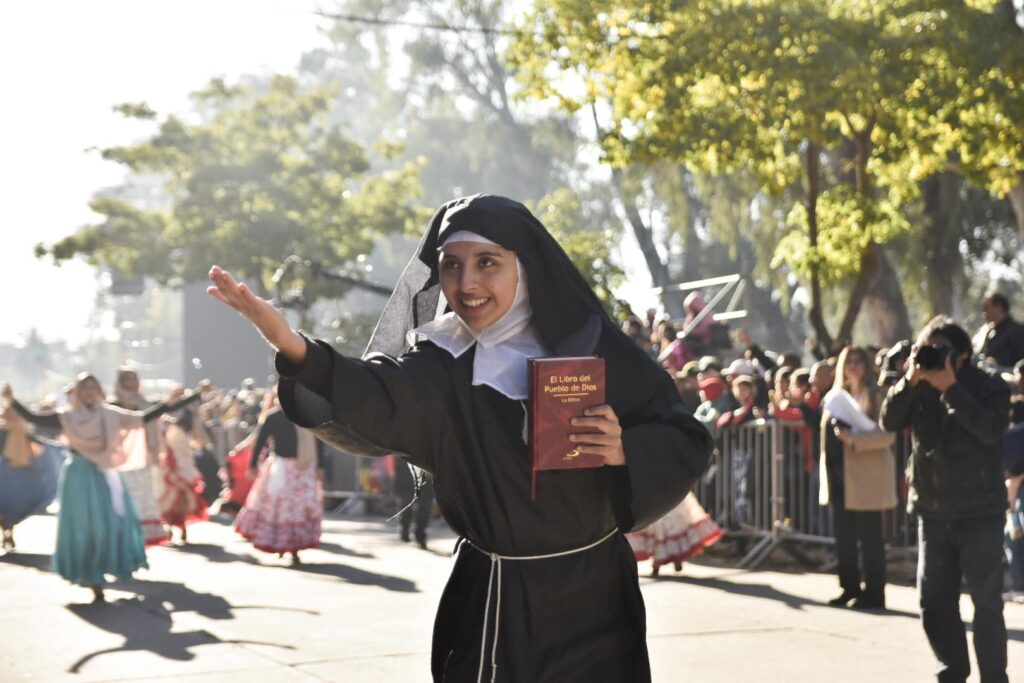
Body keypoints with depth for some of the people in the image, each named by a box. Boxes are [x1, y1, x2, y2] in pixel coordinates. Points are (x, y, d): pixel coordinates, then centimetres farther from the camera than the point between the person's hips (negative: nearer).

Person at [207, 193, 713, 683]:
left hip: (592, 593, 0)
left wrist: (627, 451, -22)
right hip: (493, 602, 0)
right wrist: (293, 347, -43)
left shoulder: (596, 347, -4)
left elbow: (687, 442, -1)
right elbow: (372, 401, -25)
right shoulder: (440, 368, -4)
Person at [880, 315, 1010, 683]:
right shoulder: (919, 386, 6)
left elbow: (991, 430, -23)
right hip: (933, 511, 5)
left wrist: (951, 388, -24)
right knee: (934, 601, 9)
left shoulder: (989, 385, -5)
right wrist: (910, 381, -18)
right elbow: (889, 421, -6)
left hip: (980, 512, -5)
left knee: (986, 600, -5)